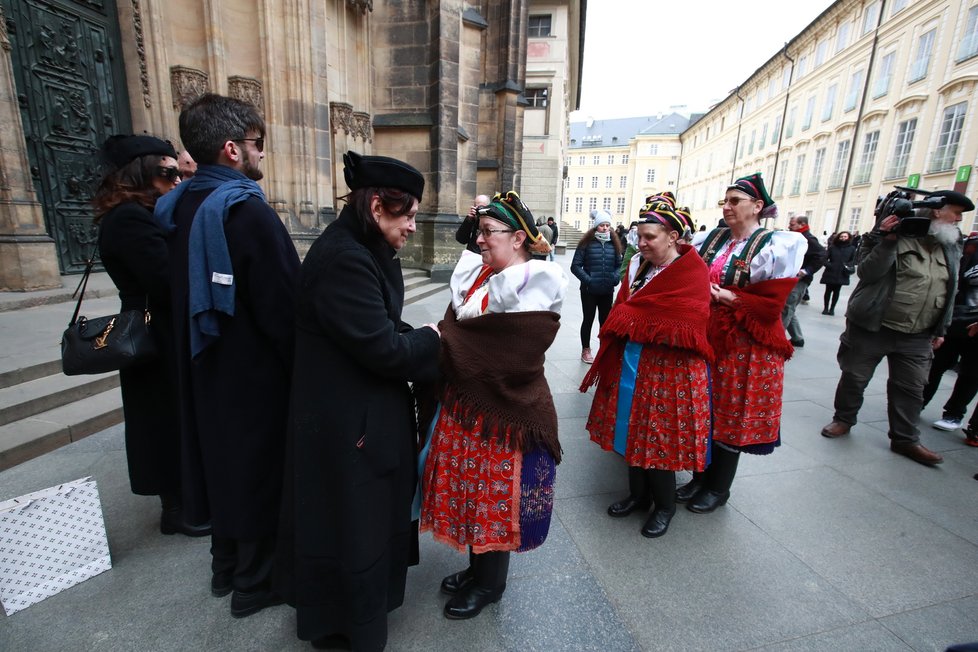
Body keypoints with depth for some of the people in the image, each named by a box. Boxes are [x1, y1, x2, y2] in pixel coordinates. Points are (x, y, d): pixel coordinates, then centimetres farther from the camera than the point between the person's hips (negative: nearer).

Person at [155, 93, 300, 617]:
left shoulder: (178, 207, 5)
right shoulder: (247, 211, -22)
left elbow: (182, 293, 12)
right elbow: (280, 304, -23)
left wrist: (200, 351, 20)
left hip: (205, 368, 8)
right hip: (255, 372, -8)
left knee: (223, 458, 22)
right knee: (260, 467, 9)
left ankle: (226, 566, 42)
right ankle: (255, 582, 29)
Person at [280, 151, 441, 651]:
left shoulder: (361, 250, 5)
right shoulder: (343, 258, -26)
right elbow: (381, 348, -27)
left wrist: (414, 338, -5)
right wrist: (427, 338, -10)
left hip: (361, 412, 10)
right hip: (346, 423, -10)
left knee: (369, 511, 26)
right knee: (351, 519, 13)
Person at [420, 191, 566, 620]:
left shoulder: (538, 281, -15)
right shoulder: (475, 273, 6)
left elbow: (504, 354, -18)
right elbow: (457, 334, 8)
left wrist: (440, 342, -8)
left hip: (504, 411, -6)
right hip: (464, 405, 7)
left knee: (496, 498, 13)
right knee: (473, 493, 21)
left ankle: (490, 584, 39)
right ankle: (478, 567, 46)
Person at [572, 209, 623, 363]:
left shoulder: (614, 243, 4)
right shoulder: (587, 243, -7)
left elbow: (619, 264, 10)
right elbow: (575, 266, -9)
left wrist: (615, 277, -8)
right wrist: (587, 279, -18)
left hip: (608, 291, 3)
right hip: (589, 290, -3)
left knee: (605, 320, 12)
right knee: (588, 319, 9)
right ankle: (586, 351, 24)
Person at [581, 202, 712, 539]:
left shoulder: (693, 272, -12)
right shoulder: (637, 265, 7)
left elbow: (683, 328, -16)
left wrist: (630, 317, -9)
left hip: (669, 369, -5)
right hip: (631, 364, 6)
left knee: (659, 438, 6)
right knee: (634, 432, 14)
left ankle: (664, 505, 30)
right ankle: (638, 494, 36)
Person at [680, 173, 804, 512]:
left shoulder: (775, 246, -7)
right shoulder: (711, 239, 9)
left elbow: (771, 305, -13)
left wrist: (724, 296, -16)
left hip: (745, 346, -5)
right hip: (706, 339, 5)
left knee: (730, 417, 7)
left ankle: (718, 489, 27)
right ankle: (700, 477, 31)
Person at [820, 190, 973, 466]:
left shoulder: (951, 248, 13)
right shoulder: (894, 235, -8)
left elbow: (950, 293, 18)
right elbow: (866, 272, -18)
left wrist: (941, 329, 15)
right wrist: (888, 241, -27)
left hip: (917, 337, 6)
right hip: (872, 327, -6)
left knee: (911, 389, 9)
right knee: (854, 378, 5)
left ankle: (905, 439, 22)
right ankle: (843, 419, 25)